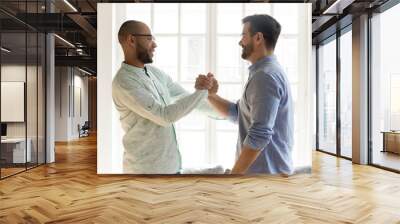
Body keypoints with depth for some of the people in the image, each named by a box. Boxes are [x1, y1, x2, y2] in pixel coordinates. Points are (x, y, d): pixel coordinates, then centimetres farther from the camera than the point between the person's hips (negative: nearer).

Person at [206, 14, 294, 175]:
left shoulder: (265, 75, -20)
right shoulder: (265, 72, 13)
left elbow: (260, 135, -27)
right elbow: (237, 113, 15)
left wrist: (234, 173, -20)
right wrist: (211, 95, 0)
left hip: (265, 170, -9)